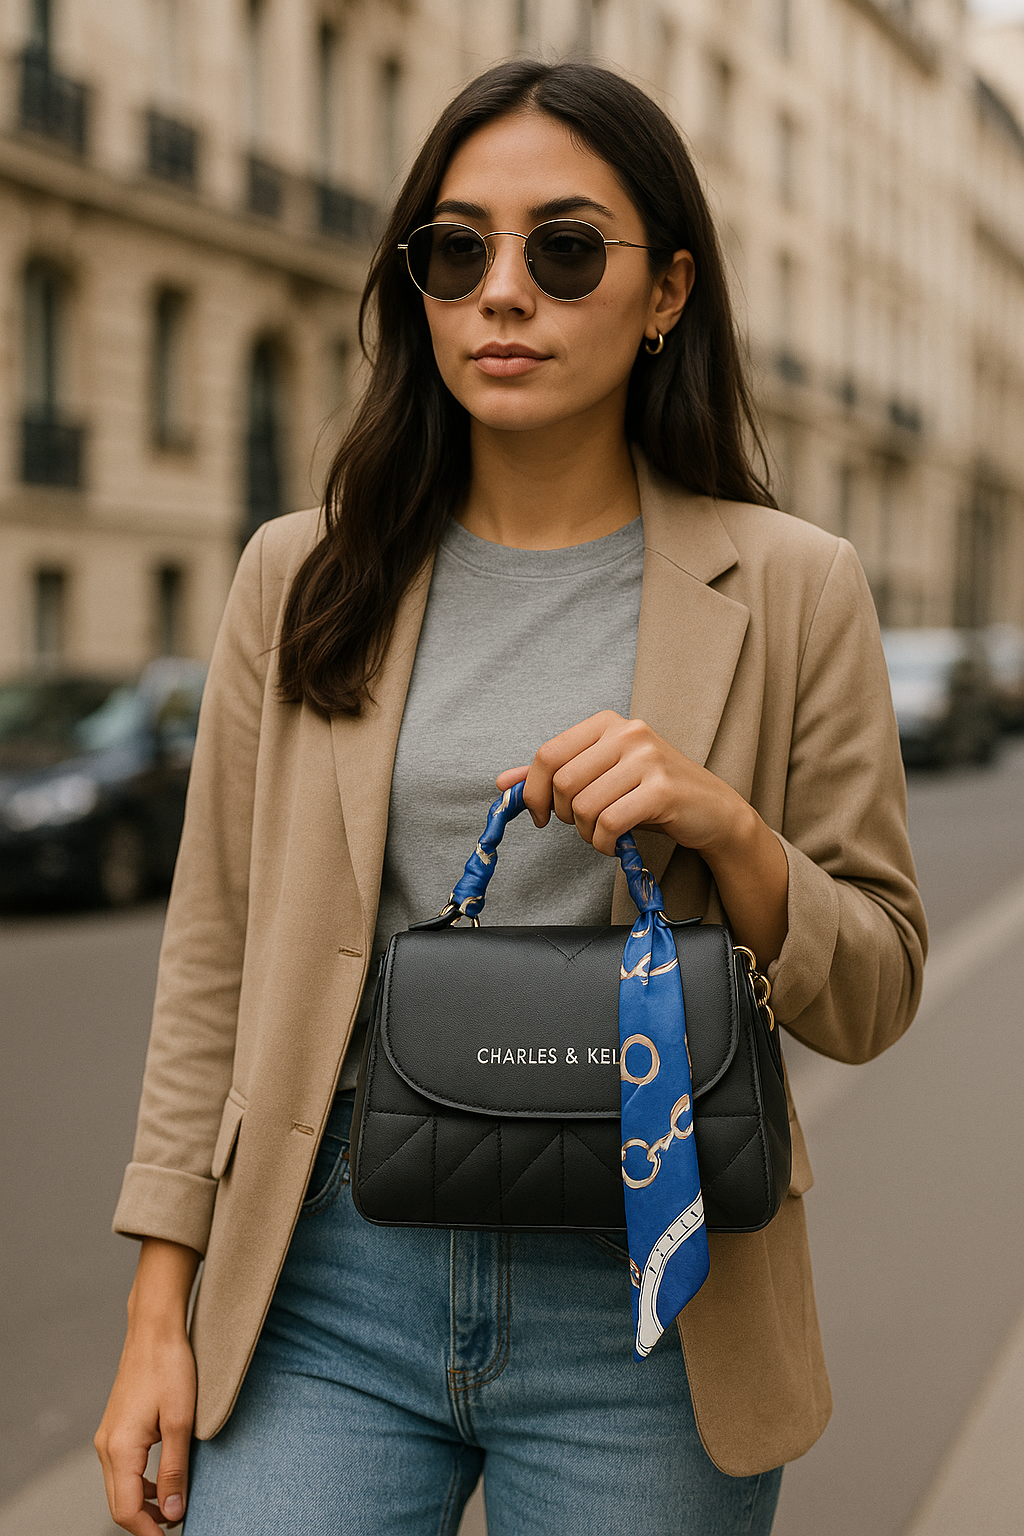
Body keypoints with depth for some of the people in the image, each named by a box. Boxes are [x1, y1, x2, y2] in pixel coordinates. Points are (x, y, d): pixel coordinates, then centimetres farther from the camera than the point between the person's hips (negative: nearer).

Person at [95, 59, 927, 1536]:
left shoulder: (791, 592, -1)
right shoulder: (301, 577, 4)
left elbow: (870, 998, 2)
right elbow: (216, 960, 6)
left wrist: (729, 828, -17)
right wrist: (159, 1315, 3)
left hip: (641, 1312, 0)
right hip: (331, 1283, 1)